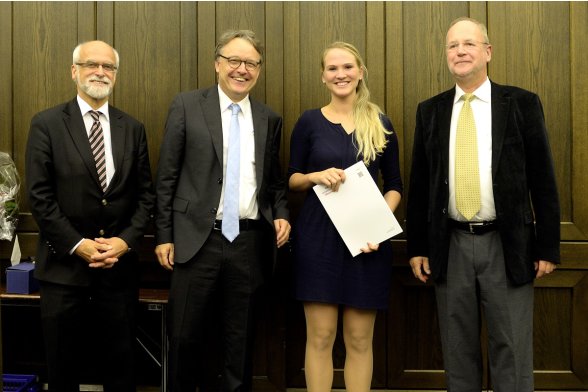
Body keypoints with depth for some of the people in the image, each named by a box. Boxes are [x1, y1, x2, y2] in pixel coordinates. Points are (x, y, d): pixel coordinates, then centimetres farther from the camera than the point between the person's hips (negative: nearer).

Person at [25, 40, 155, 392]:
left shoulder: (133, 128, 8)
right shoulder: (46, 124, -1)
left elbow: (146, 194, 6)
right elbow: (39, 196, -6)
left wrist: (126, 240, -8)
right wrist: (77, 244, -13)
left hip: (119, 267, 2)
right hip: (64, 266, -2)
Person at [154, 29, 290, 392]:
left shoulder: (269, 119, 9)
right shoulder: (187, 106, 1)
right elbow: (167, 176, 0)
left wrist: (281, 214, -2)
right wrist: (164, 235, -2)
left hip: (250, 242, 2)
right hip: (197, 239, -2)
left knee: (241, 340, 11)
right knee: (184, 336, 6)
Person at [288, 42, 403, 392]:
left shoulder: (381, 124, 6)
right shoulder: (309, 122, 3)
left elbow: (394, 185, 9)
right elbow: (292, 179, 7)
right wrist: (316, 176, -14)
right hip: (318, 237, -1)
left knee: (360, 339, 6)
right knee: (320, 336, 1)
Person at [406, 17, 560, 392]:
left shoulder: (522, 104, 0)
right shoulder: (430, 110, 7)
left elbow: (543, 182, -1)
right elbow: (419, 185, 8)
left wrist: (548, 248, -3)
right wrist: (417, 247, 5)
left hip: (508, 245, -2)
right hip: (451, 246, 2)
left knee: (512, 350, 5)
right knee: (458, 350, 12)